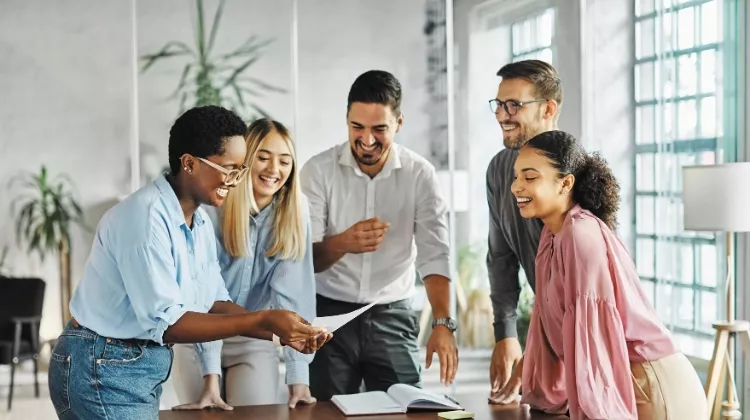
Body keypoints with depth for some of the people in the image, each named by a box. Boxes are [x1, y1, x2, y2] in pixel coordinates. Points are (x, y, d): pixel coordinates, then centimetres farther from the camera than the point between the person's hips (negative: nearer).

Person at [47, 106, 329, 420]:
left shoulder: (200, 222, 6)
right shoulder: (145, 216, -23)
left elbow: (214, 303, 6)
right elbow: (165, 323, -27)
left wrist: (279, 332, -8)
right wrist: (263, 320, -28)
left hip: (144, 366, 9)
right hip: (103, 369, -9)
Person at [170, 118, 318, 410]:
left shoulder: (295, 213, -12)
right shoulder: (211, 210, -20)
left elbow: (292, 292, -18)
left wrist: (299, 375, -25)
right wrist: (211, 377, -29)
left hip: (255, 341, 2)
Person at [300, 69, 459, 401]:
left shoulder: (420, 175, -4)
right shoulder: (318, 170, -7)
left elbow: (434, 255, -12)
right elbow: (304, 257, -10)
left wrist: (443, 323, -26)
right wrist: (343, 242, -31)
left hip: (393, 316, 1)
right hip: (329, 314, -1)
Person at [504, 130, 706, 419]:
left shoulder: (581, 234, -18)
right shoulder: (552, 235, 8)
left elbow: (591, 332, -22)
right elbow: (552, 324, 13)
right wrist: (542, 395, 16)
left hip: (651, 389, -8)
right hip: (622, 386, 8)